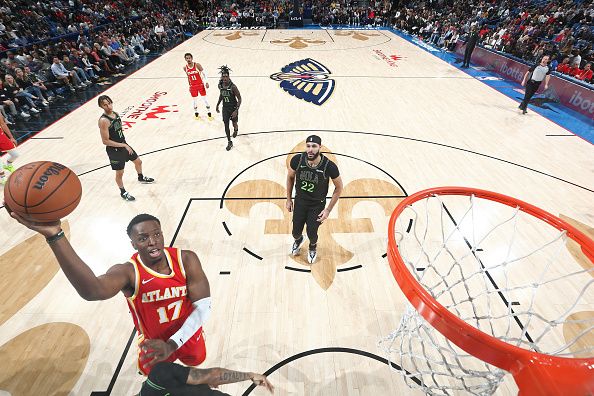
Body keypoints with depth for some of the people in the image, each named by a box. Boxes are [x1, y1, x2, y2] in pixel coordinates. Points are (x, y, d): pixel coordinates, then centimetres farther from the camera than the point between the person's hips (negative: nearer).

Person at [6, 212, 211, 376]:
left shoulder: (186, 259, -27)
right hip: (153, 341, -1)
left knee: (195, 360, 30)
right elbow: (92, 291, -56)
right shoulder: (127, 272, -31)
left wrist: (172, 345, -38)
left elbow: (204, 306, -26)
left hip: (187, 336, 1)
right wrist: (54, 235, -67)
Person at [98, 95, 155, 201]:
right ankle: (123, 192, 28)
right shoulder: (103, 120, -25)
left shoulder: (116, 114, 0)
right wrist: (123, 145, -24)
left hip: (123, 144, 8)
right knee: (119, 173, 7)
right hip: (114, 150, -8)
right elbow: (105, 141, -25)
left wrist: (125, 144, 16)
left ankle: (141, 178, 51)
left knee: (138, 161, 22)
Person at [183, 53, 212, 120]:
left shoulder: (197, 65, -13)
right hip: (193, 86, 3)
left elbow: (204, 73, -8)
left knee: (204, 99, 0)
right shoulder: (185, 68, -1)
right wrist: (189, 85, 15)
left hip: (200, 85, -3)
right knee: (194, 100, 9)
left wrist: (206, 82, -17)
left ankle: (209, 113, 10)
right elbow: (188, 76, 13)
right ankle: (196, 113, 27)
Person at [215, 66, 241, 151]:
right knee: (226, 126, 2)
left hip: (233, 108, -4)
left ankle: (236, 129, 53)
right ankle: (229, 142, 16)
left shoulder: (233, 87, -24)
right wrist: (217, 105, 17)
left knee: (234, 124, 14)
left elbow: (239, 99, -19)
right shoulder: (220, 85, -7)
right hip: (225, 108, 4)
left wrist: (236, 110, -26)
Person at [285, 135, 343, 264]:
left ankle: (313, 247, 41)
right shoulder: (297, 160, -22)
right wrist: (288, 199, 5)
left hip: (318, 205, -2)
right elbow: (290, 177, 0)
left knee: (311, 233, 1)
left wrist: (328, 210, -11)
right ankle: (298, 240, 51)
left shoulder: (329, 166, -28)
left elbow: (339, 188, -11)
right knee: (296, 232, 9)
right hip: (300, 201, 2)